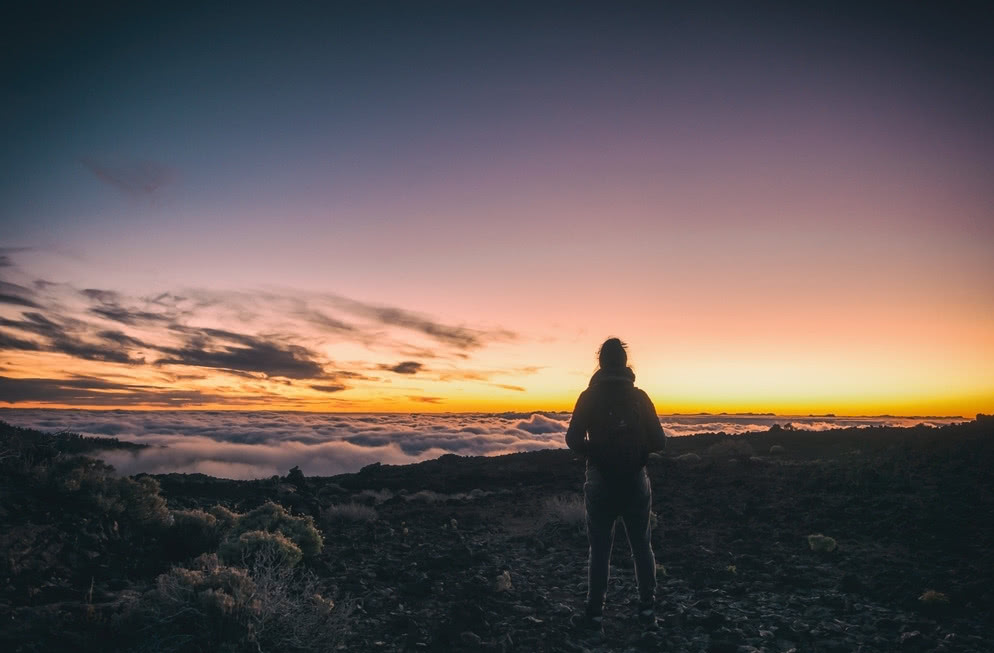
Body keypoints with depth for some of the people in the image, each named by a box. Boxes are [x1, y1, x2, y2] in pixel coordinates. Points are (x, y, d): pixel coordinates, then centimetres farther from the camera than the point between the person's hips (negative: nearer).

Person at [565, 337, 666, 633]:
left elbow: (573, 440, -11)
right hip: (636, 483, 2)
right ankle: (647, 609, 19)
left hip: (601, 483, -1)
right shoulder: (639, 396, -2)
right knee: (641, 546, 14)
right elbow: (659, 441, -3)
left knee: (600, 550, 6)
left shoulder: (589, 396, -6)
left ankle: (595, 614, 11)